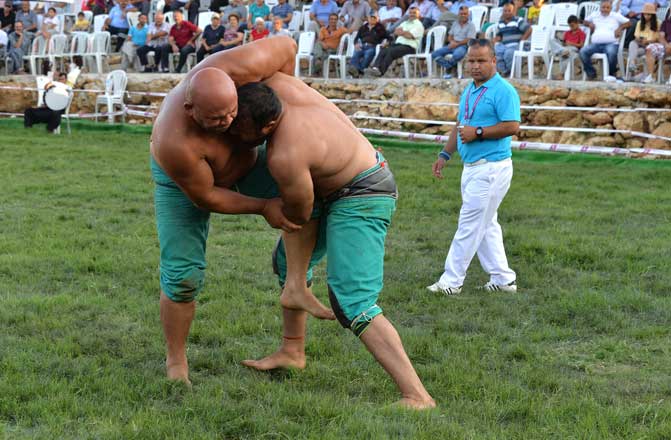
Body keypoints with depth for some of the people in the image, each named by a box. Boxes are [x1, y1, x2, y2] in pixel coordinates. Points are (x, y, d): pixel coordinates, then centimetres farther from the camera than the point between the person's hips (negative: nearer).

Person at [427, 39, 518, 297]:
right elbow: (460, 125, 25)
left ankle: (452, 281, -3)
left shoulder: (503, 91, -11)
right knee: (485, 226, 12)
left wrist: (477, 133, -17)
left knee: (470, 224, -7)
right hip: (471, 167, 9)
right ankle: (503, 278, 19)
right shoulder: (468, 91, 16)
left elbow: (513, 126, -20)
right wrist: (445, 154, 19)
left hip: (492, 167, -9)